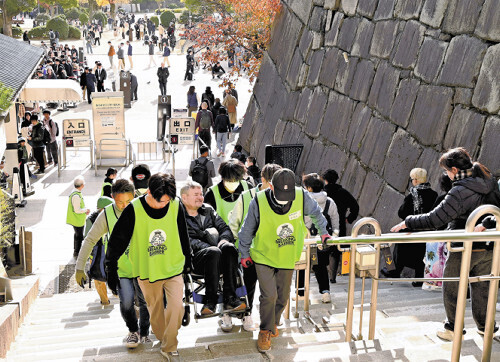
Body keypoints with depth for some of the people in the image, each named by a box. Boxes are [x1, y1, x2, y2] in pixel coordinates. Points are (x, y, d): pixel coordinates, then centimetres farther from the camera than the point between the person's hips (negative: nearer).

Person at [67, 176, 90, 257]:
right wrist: (86, 210, -13)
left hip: (76, 219, 10)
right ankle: (77, 252, 17)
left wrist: (84, 210, 3)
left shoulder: (75, 192, 3)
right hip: (77, 220, -10)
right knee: (79, 236, 4)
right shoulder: (76, 196, -30)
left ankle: (76, 251, 39)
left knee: (77, 234, 24)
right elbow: (77, 210, -28)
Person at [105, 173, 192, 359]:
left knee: (176, 306, -9)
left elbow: (183, 236, 8)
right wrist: (111, 270, -5)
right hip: (147, 270, -1)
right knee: (155, 310, 12)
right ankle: (163, 339, 35)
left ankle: (169, 348, 7)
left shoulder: (176, 206, -8)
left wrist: (187, 261, 17)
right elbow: (117, 241, -8)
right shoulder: (134, 209, -16)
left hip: (173, 268, 1)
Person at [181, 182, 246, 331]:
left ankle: (230, 299, -33)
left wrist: (224, 240, -9)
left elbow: (225, 228, 15)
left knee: (228, 248, -30)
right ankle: (210, 301, -31)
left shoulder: (208, 210, 22)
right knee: (214, 252, -36)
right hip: (195, 260, -4)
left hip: (218, 262, 4)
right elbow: (187, 240, -7)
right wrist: (209, 248, -20)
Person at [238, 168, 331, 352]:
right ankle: (265, 331, 10)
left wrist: (323, 232, 19)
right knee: (269, 295, -12)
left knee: (283, 296, 13)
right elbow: (247, 230, -5)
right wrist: (244, 253, 5)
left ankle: (273, 323, 39)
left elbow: (315, 212, 8)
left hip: (288, 257, 3)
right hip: (264, 256, -3)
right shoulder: (259, 202, -22)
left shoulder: (302, 197, -17)